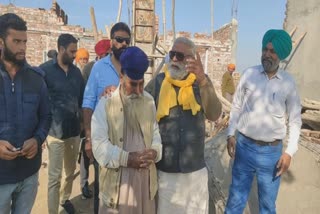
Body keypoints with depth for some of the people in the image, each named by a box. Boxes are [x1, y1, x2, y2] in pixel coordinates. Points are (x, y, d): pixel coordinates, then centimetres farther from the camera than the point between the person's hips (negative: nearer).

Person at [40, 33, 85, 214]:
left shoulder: (76, 71, 7)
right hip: (56, 131, -4)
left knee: (71, 172, 19)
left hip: (75, 130, 5)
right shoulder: (45, 70, -7)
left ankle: (65, 199, 41)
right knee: (55, 177, 3)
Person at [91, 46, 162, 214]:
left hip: (145, 177, 4)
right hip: (116, 178, -3)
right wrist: (126, 158, -20)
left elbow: (156, 131, 8)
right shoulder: (105, 104, -8)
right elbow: (99, 144, -12)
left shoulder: (149, 101, 6)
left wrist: (155, 151, -12)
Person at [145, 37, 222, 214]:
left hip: (195, 170, 1)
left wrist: (203, 81, -32)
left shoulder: (201, 82, -3)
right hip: (164, 169, -1)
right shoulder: (158, 82, -4)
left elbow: (214, 115, -17)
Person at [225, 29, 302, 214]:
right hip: (244, 146, 0)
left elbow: (295, 120, 1)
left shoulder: (288, 82, -4)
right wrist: (231, 134, -4)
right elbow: (237, 106, 3)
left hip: (272, 151, 0)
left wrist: (290, 152, -5)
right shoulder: (249, 74, -3)